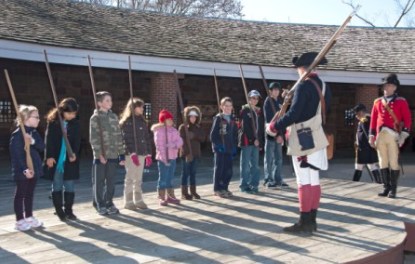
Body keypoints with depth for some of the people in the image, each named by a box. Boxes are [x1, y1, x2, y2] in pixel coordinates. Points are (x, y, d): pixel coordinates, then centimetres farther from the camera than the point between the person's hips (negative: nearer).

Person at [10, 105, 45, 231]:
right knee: (20, 194, 3)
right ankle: (19, 220, 11)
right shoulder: (17, 134, -14)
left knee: (30, 194, 16)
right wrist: (24, 169, -24)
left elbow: (42, 147, 0)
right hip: (22, 171, -7)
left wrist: (33, 141, -20)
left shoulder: (34, 133, 10)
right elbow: (17, 153, -19)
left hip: (34, 169, 8)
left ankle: (29, 217, 26)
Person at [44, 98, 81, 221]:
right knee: (57, 186, 6)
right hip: (56, 159, -1)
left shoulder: (75, 123, 3)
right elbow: (49, 140, -4)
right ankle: (59, 211, 16)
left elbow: (77, 141, 0)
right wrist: (49, 156, -12)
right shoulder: (53, 122, -2)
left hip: (70, 160, 1)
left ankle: (68, 210, 15)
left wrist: (75, 153, -16)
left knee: (70, 186, 4)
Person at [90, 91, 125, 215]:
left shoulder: (114, 116, 11)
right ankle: (100, 205, 13)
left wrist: (122, 154, 7)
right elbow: (94, 138, -9)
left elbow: (119, 136, 11)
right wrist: (99, 154, -16)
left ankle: (109, 203, 20)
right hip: (100, 155, -4)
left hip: (113, 154, 4)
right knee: (99, 181, 4)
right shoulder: (95, 118, -4)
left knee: (111, 181, 9)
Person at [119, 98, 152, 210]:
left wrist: (148, 154, 9)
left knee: (138, 179, 10)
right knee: (130, 178, -1)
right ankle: (128, 202, 7)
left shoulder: (143, 121, 14)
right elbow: (126, 139, -13)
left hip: (141, 153, 6)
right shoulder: (126, 122, -5)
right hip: (131, 154, -6)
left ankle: (138, 200, 17)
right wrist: (132, 154, -21)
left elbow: (147, 138, 14)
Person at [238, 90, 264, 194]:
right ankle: (244, 186, 5)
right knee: (246, 164, -1)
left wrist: (260, 142, 6)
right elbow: (245, 127, -10)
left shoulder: (259, 111, 16)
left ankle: (254, 185, 14)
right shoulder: (245, 110, -2)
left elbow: (261, 128, 13)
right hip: (247, 141, -6)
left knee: (255, 165, 7)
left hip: (256, 141, 6)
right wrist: (253, 139, -13)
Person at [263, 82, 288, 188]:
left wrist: (282, 134, 6)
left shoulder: (279, 101, 13)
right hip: (271, 134, -7)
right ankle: (268, 180, 7)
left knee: (278, 158, 10)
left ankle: (278, 179, 17)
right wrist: (276, 135, -15)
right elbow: (269, 120, -13)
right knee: (269, 158, 0)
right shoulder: (268, 102, -7)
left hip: (278, 134, 7)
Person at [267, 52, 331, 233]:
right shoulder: (322, 86, 13)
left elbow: (294, 114, -22)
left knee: (304, 181, -6)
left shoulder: (304, 86, -14)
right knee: (314, 181, 10)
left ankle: (304, 223, -1)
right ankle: (311, 220, 17)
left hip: (304, 140, -9)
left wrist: (274, 127, -11)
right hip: (316, 139, 9)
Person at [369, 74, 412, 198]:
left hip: (393, 136, -4)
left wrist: (404, 135, -11)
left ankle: (393, 189, 6)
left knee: (393, 163, -2)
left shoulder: (401, 102, 3)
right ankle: (386, 188, 14)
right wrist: (372, 136, 9)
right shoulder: (377, 102, 13)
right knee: (383, 163, 6)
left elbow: (407, 119, -2)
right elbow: (373, 120, 14)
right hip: (380, 136, 4)